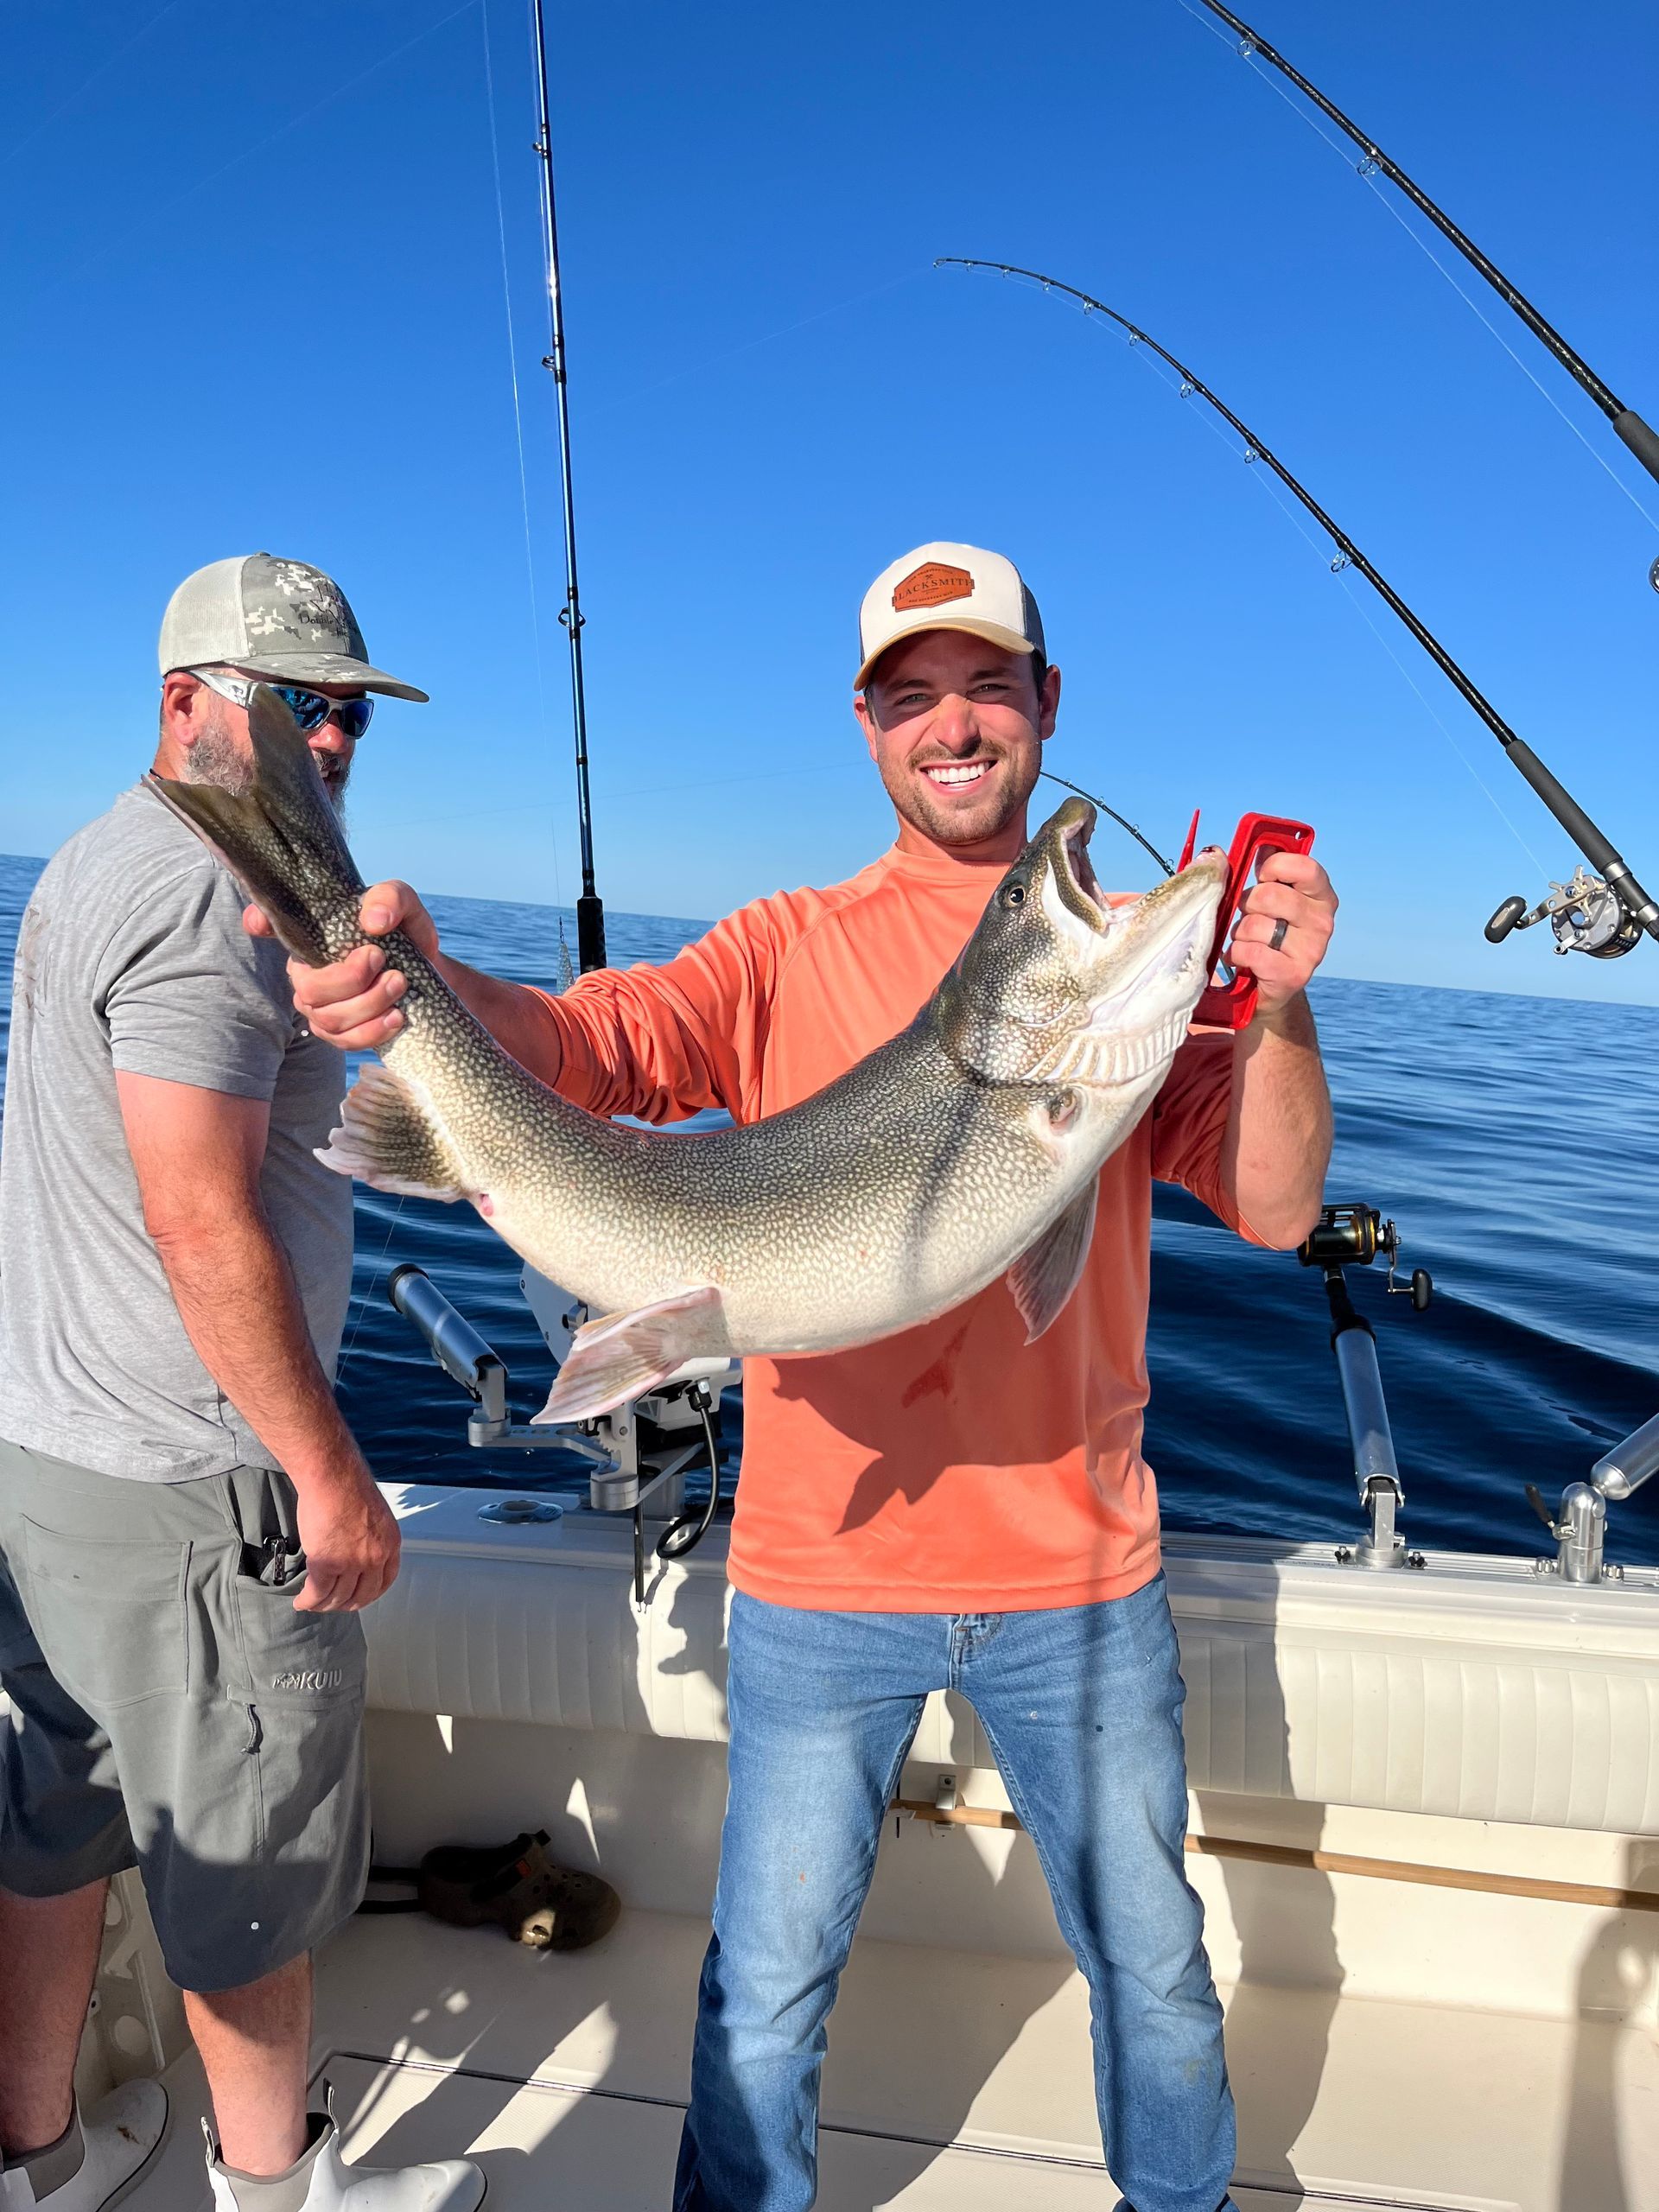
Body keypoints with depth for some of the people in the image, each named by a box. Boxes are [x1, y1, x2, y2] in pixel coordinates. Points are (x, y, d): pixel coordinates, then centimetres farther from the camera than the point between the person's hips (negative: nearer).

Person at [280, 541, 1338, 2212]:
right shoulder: (787, 948, -1)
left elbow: (1276, 1211, -6)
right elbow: (596, 1043, -18)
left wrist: (1281, 1007, -23)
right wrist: (427, 981, -38)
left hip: (1078, 1571, 1)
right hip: (827, 1571, -1)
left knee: (1150, 1966, 22)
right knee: (767, 1990, 16)